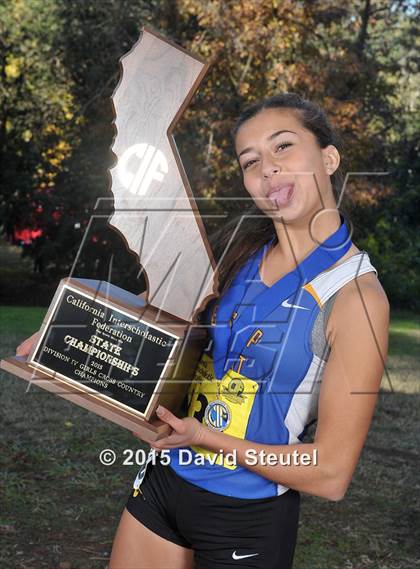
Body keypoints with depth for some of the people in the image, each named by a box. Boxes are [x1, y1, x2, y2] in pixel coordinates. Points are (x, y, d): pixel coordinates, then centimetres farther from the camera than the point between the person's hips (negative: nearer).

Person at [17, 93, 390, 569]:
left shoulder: (355, 294, -17)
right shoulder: (239, 249, -1)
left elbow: (331, 474, -18)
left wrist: (205, 436, -18)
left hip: (248, 520, -5)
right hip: (164, 479, 5)